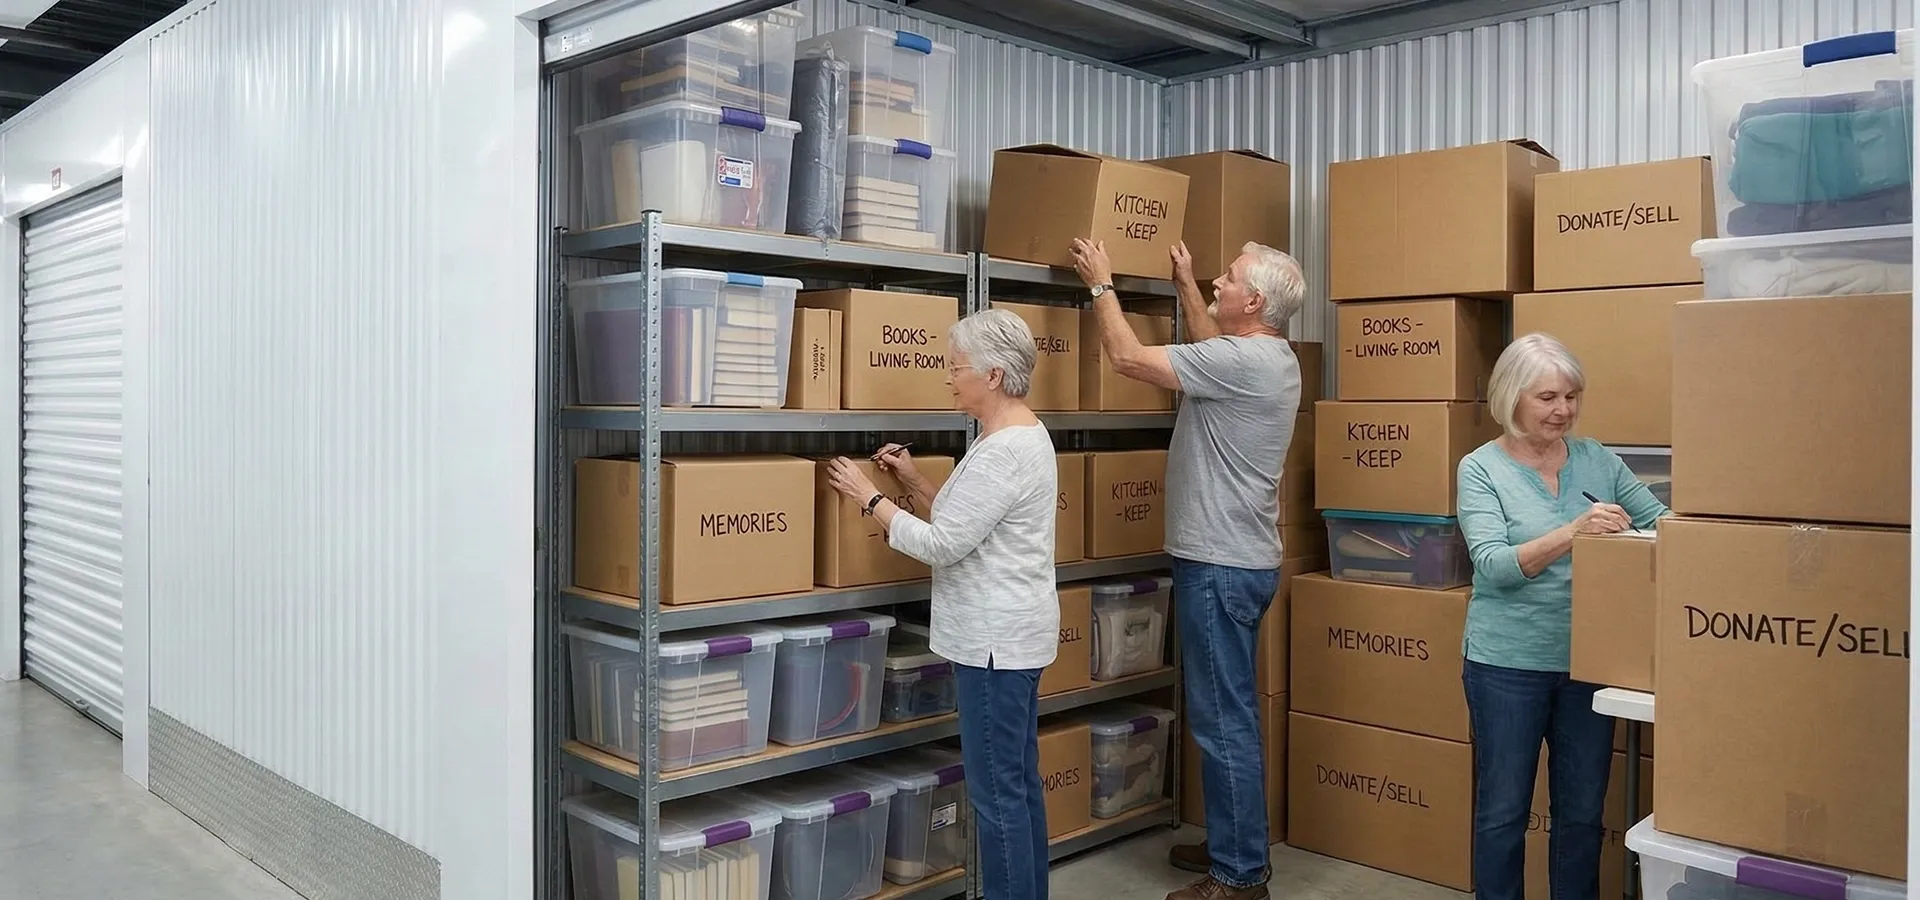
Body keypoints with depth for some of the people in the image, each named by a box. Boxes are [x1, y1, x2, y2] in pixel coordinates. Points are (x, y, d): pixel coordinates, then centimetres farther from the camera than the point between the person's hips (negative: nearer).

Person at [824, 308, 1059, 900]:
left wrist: (870, 498, -9)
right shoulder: (1021, 434, 13)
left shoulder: (1004, 450, -20)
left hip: (996, 640, -11)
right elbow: (966, 524, 18)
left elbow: (941, 546, -19)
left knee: (997, 791, -2)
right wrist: (915, 483, 10)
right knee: (1019, 782, 17)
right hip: (1008, 634, 11)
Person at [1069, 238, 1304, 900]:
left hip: (1220, 566, -11)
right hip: (1236, 559, 11)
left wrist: (1102, 284, -4)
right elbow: (1211, 348, 33)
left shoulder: (1242, 361, -19)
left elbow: (1127, 357, -18)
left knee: (1223, 721, -4)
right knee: (1229, 716, 18)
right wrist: (1184, 284, 35)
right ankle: (1237, 845, 29)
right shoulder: (1267, 357, 11)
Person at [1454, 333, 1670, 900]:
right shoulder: (1481, 468, -8)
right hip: (1508, 663, -3)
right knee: (1503, 810, 9)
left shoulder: (1597, 459, 4)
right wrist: (1572, 531, -33)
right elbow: (1493, 565, -19)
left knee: (1582, 811, 14)